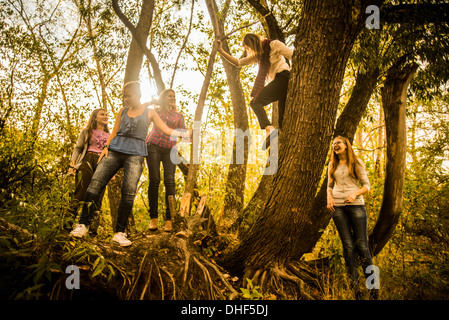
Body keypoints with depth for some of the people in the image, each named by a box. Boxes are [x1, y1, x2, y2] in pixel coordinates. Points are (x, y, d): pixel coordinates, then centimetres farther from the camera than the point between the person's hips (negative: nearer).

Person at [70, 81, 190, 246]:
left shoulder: (149, 112, 13)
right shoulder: (122, 111, 20)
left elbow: (167, 130, 9)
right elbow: (114, 132, 18)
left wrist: (186, 133, -1)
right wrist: (106, 147, 3)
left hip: (135, 153, -2)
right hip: (115, 150, 3)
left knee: (129, 192, -15)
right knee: (95, 183, -12)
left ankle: (119, 233, -8)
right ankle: (83, 224, -6)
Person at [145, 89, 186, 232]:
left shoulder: (179, 116, 17)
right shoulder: (155, 112, 17)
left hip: (170, 149, 0)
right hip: (153, 146, 0)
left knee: (169, 181, -12)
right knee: (154, 180, -9)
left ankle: (169, 219, -11)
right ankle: (153, 218, -4)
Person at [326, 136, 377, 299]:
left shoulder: (357, 163, 5)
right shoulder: (332, 165, 15)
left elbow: (366, 185, 3)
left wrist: (355, 193, -16)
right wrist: (329, 197, 1)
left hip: (356, 205, -3)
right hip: (337, 206, 3)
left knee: (361, 244, -5)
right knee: (348, 245, 4)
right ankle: (354, 283, 10)